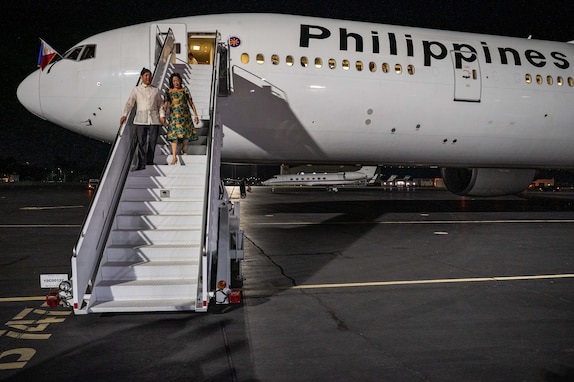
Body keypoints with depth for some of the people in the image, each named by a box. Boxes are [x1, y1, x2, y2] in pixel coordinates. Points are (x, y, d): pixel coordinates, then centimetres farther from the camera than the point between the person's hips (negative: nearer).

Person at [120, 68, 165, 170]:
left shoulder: (156, 90, 16)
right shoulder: (136, 90, 10)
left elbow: (160, 105, 17)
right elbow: (129, 103, 3)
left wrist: (162, 116, 1)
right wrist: (125, 115, -9)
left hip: (154, 119, 2)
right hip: (141, 119, -2)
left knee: (152, 141, 1)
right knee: (141, 142, -6)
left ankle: (150, 162, 13)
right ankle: (141, 164, -5)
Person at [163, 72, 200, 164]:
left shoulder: (185, 90, 4)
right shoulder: (168, 92, 4)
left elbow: (191, 103, 5)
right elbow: (165, 105, 2)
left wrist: (196, 115, 1)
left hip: (185, 115, 1)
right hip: (174, 116, -1)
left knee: (187, 134, 6)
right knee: (174, 135, -12)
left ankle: (183, 149, 35)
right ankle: (174, 157, -16)